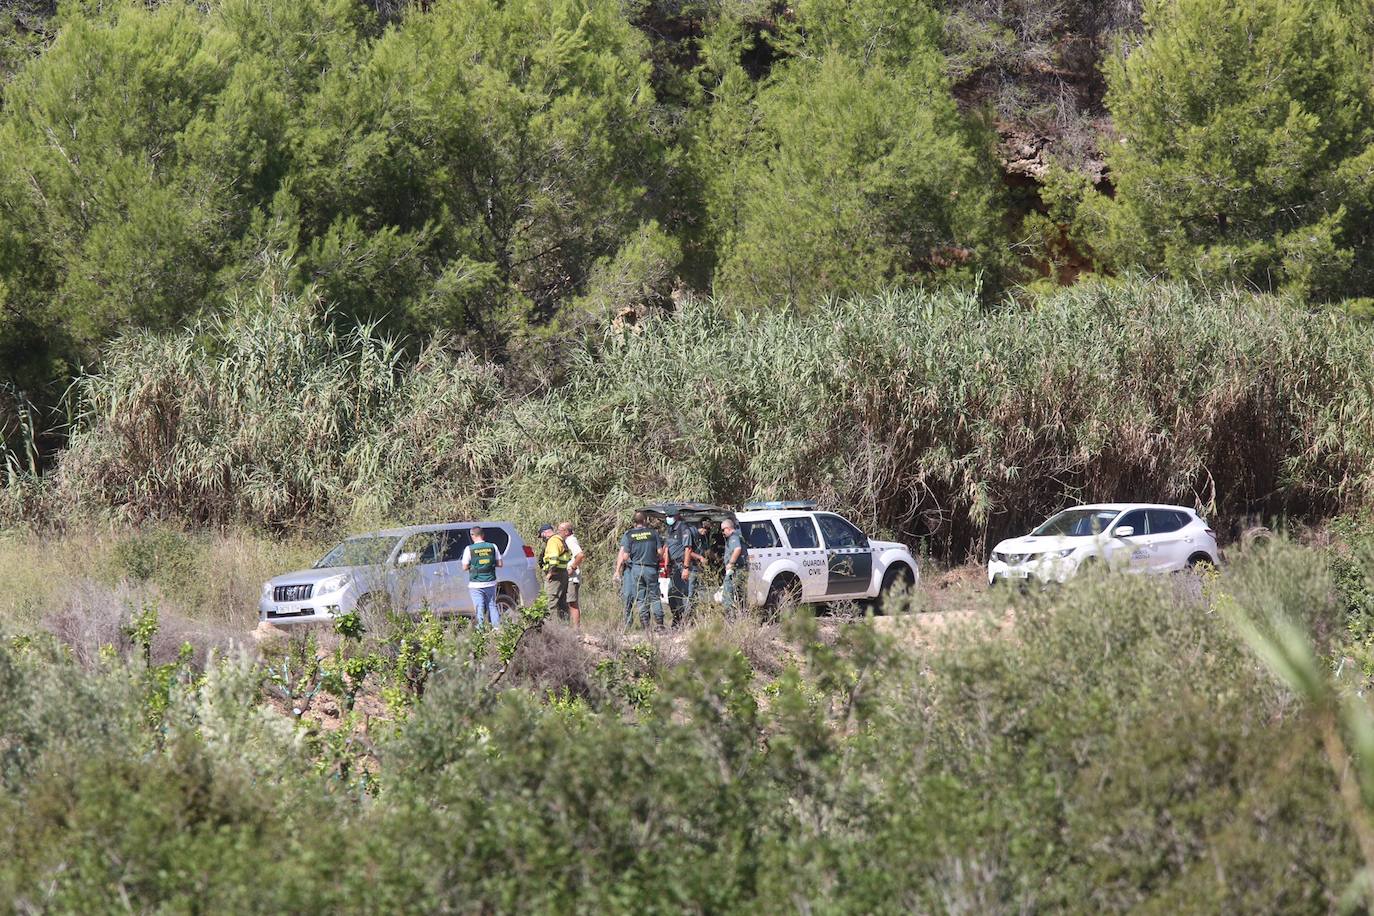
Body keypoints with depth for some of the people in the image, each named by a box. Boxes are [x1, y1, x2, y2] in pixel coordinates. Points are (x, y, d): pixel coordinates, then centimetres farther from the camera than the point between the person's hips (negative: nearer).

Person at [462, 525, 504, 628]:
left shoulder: (469, 549, -9)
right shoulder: (493, 547, -1)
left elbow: (465, 568, -6)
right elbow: (500, 564, 3)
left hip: (476, 585, -3)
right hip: (490, 583, 3)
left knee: (479, 608, 1)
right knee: (492, 605, 15)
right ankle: (497, 626, 14)